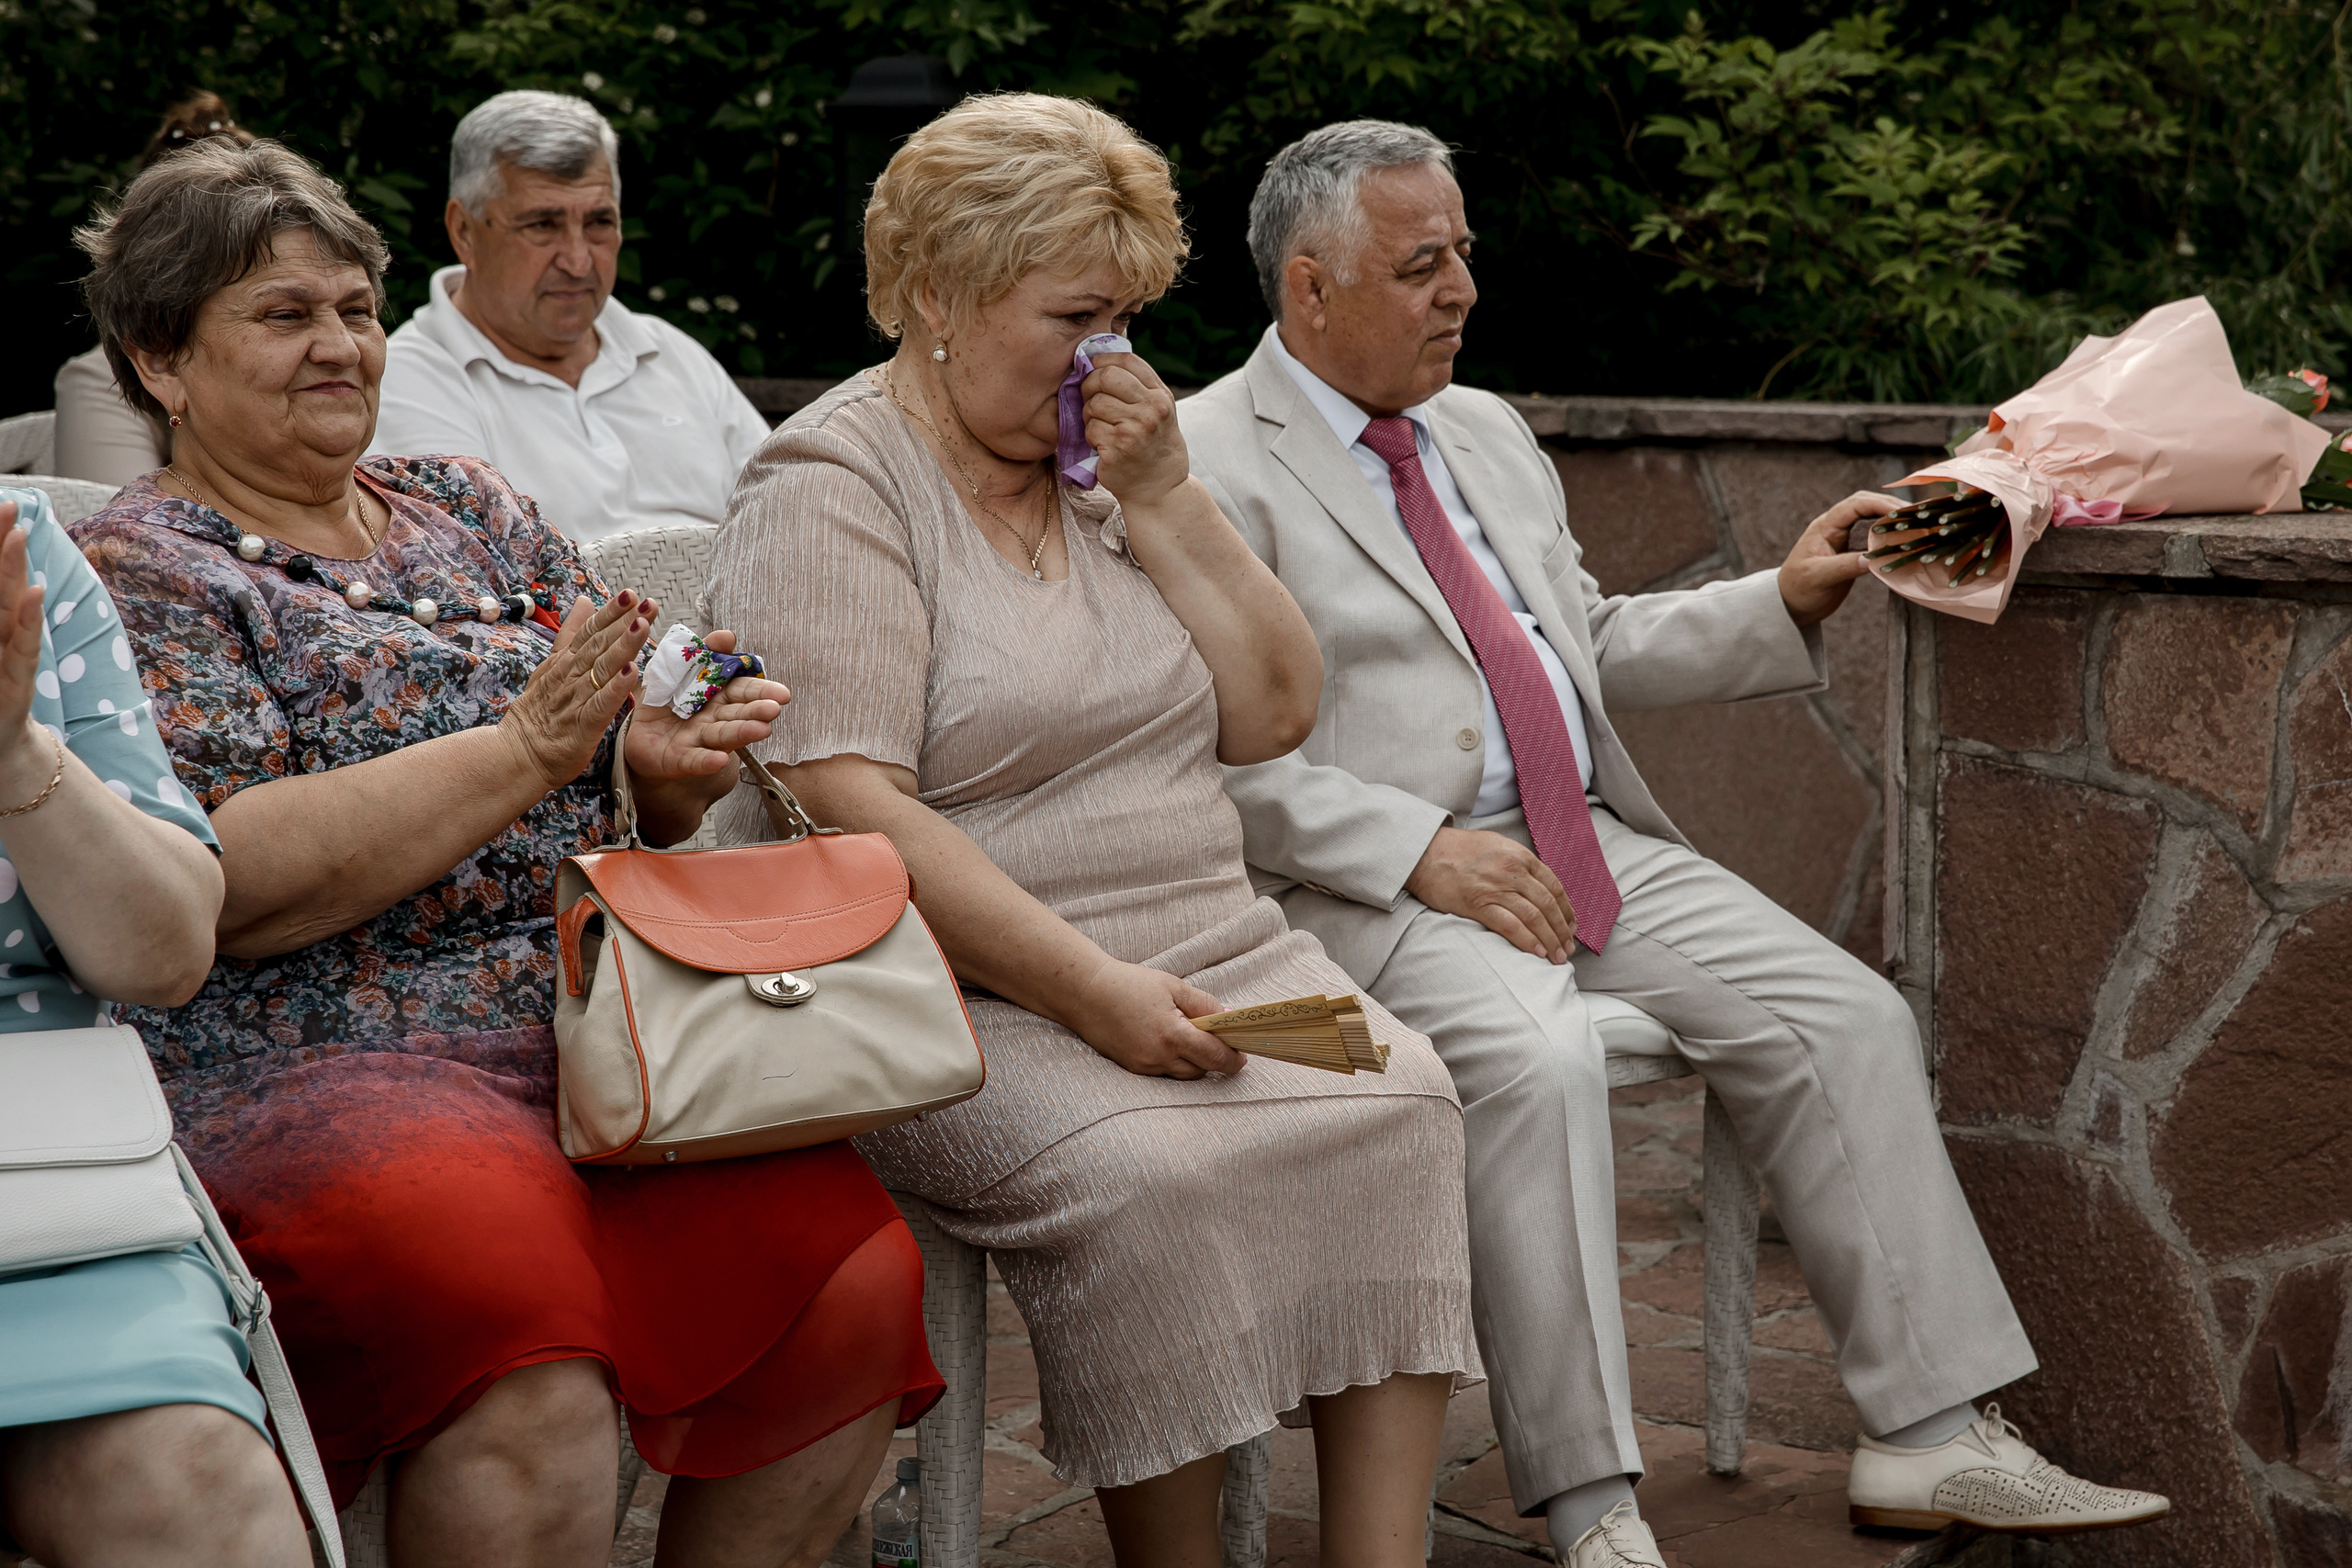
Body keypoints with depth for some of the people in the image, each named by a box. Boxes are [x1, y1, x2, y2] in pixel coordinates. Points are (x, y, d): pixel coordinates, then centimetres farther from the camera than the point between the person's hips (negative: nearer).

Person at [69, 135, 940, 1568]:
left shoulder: (475, 513, 19)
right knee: (535, 1369, -33)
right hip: (318, 1072, -5)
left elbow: (610, 797, 23)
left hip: (604, 1037, 6)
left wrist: (669, 772, -2)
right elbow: (218, 884, -12)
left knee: (862, 1270, -20)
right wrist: (527, 745, -15)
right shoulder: (135, 577, 2)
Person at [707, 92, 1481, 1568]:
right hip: (962, 995, -6)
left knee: (1398, 1100, -19)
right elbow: (850, 810, -17)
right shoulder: (831, 487, -6)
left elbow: (1273, 715, 11)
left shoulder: (1108, 465, 16)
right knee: (1142, 1173, -32)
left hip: (1206, 945, 6)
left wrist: (1164, 498, -1)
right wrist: (1091, 990, -21)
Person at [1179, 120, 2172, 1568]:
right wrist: (1421, 851, -21)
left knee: (1849, 1020, -8)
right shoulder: (1210, 464, -5)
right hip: (1381, 891, -7)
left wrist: (1785, 603, 11)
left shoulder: (1490, 434, 20)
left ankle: (1932, 1440, -1)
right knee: (1538, 1059, -35)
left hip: (1593, 846, 8)